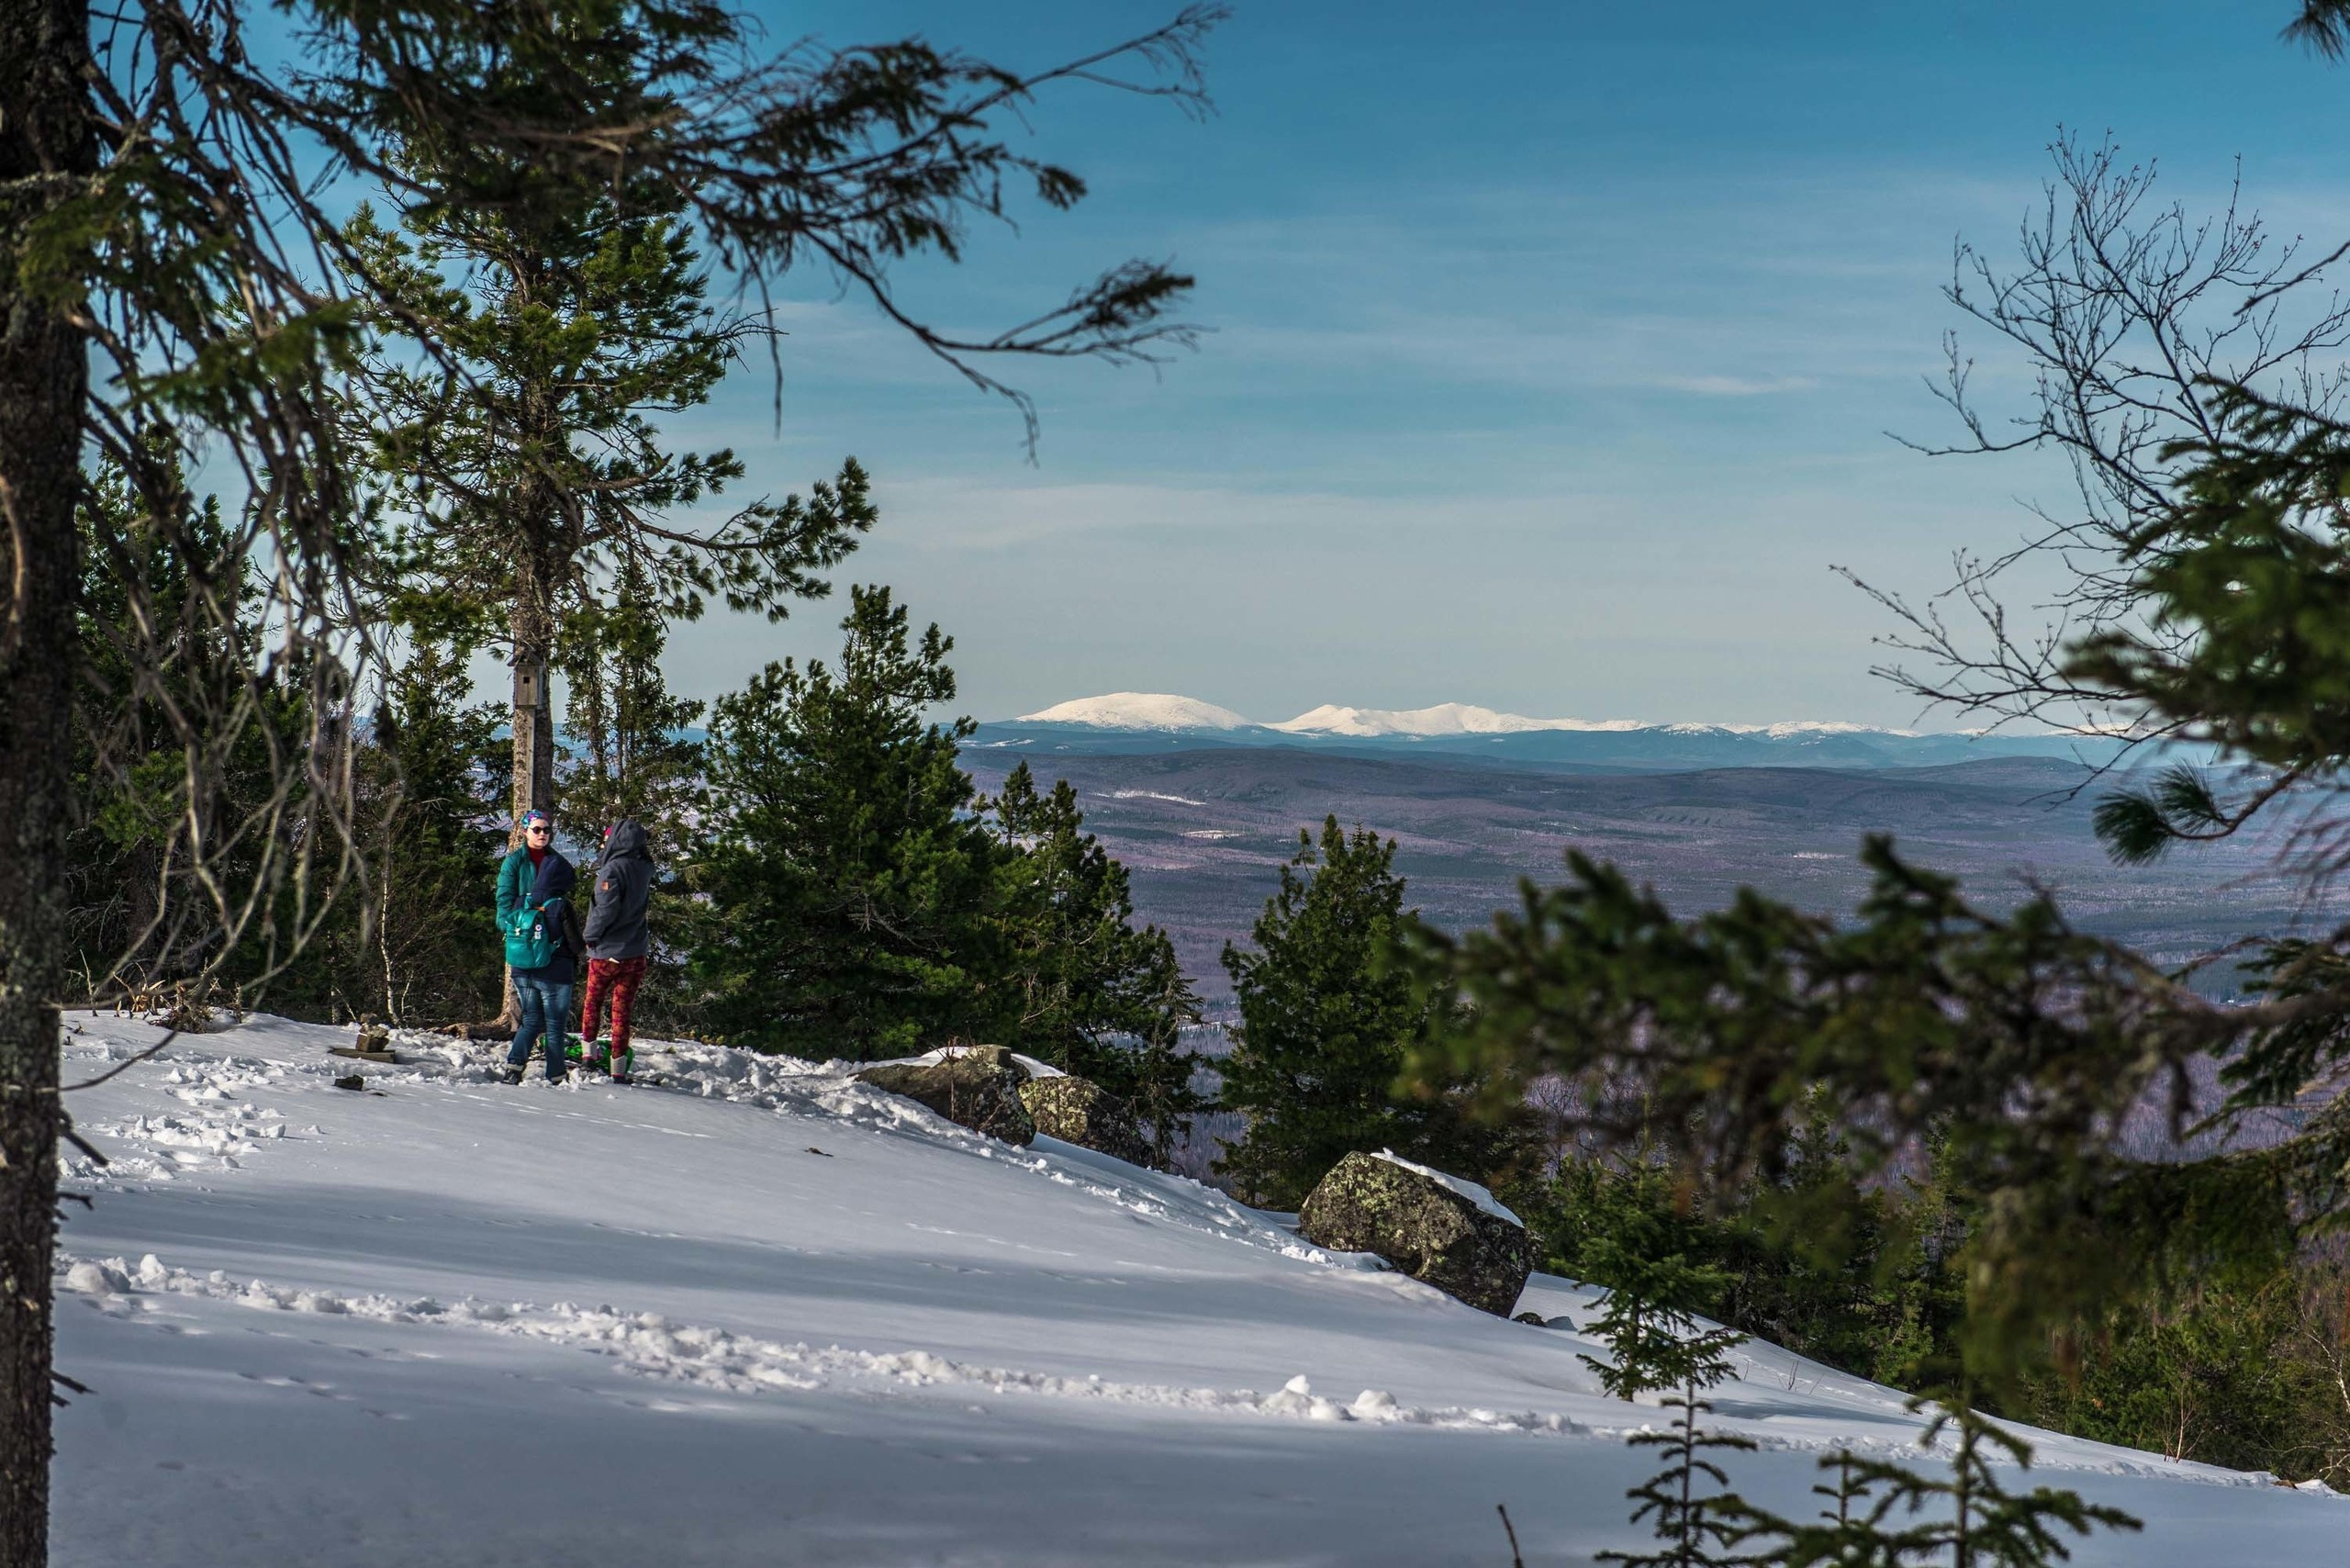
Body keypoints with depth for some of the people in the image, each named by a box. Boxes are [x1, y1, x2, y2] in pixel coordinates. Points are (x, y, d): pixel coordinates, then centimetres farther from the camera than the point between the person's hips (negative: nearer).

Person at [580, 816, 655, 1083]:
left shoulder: (612, 869, -17)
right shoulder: (644, 868, 2)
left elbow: (606, 908, -22)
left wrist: (591, 936, -7)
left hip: (607, 951, -5)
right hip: (636, 952, 5)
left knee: (592, 1002, 18)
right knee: (622, 1010, 8)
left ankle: (589, 1052, 23)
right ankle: (619, 1068, 6)